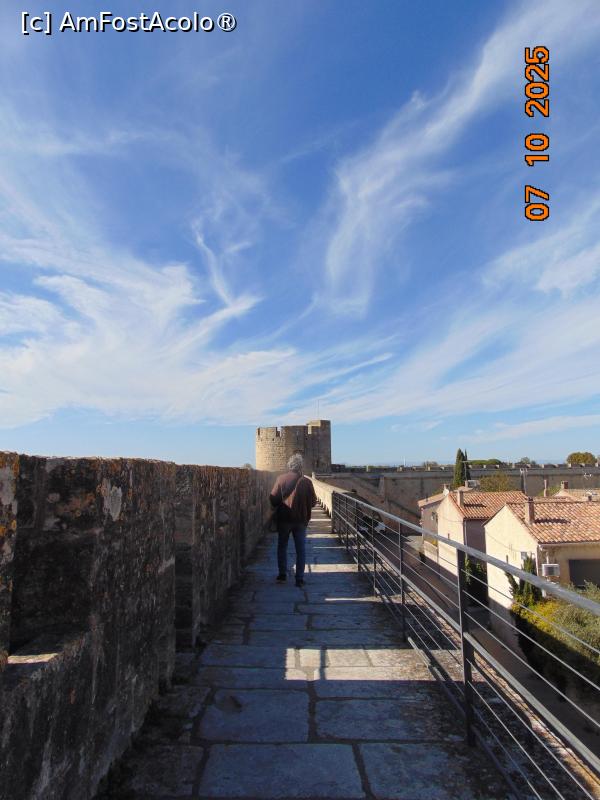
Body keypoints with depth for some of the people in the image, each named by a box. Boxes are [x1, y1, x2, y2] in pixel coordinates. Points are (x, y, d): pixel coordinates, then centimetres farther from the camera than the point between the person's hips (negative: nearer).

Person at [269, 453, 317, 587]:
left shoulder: (281, 479, -9)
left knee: (282, 547, 16)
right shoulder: (307, 481, -7)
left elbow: (273, 498, -7)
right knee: (300, 549, 9)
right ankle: (299, 578, 10)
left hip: (284, 519, 0)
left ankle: (282, 574, 16)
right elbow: (313, 501, -1)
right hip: (301, 520, 0)